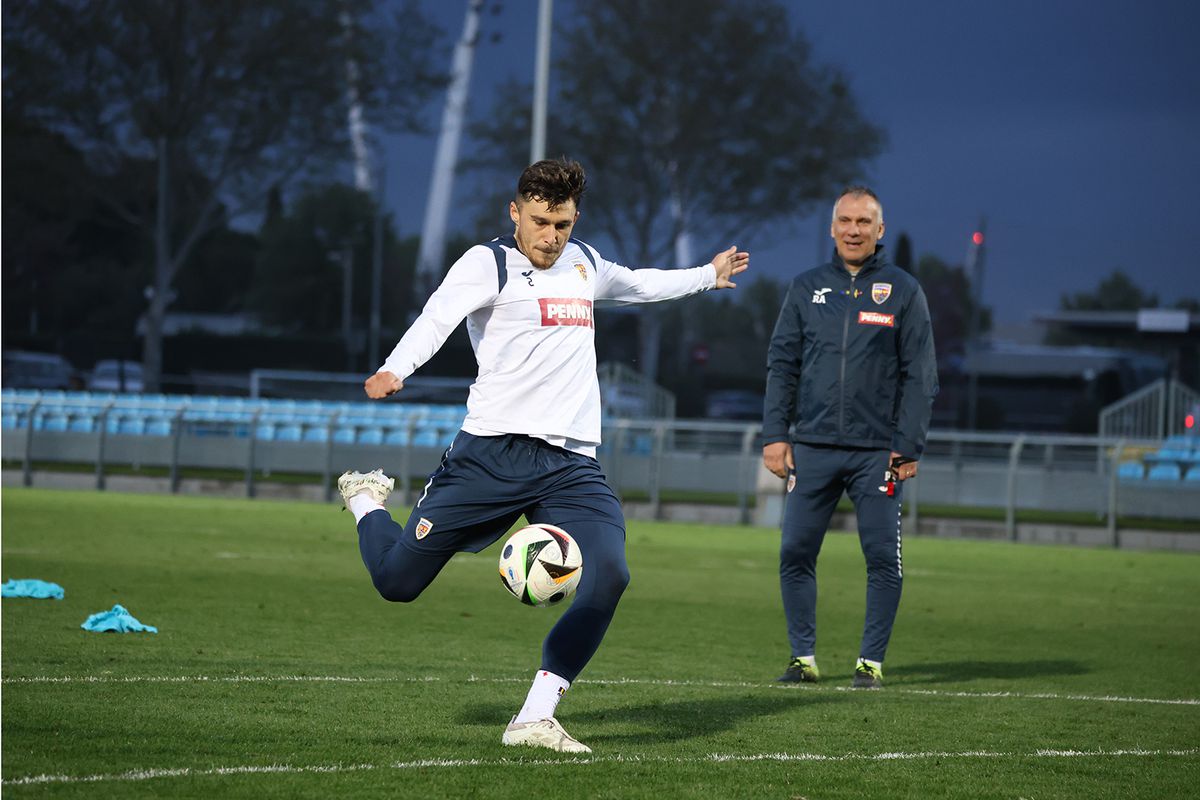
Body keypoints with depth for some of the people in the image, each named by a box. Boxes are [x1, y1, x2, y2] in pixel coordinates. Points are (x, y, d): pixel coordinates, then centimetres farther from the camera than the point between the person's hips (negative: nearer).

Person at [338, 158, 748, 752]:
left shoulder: (583, 263, 19)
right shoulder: (489, 263, -2)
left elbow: (634, 283, 42)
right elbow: (438, 315, -21)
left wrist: (705, 276, 54)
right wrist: (395, 370, -40)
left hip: (572, 465, 5)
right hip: (492, 452, -5)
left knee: (609, 574, -20)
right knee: (397, 579, -4)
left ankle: (534, 720, -12)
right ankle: (365, 499, 33)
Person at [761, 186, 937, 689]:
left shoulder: (903, 291, 5)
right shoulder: (807, 288, 11)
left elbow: (919, 376, 3)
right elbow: (782, 364, 11)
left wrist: (908, 446, -5)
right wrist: (775, 434, 1)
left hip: (877, 452, -2)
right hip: (812, 446, 2)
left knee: (883, 558, -3)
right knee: (795, 553, -2)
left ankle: (871, 661, 6)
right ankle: (803, 657, 8)